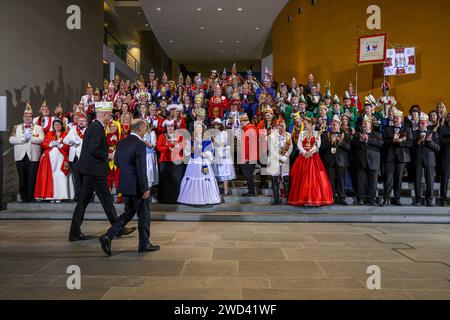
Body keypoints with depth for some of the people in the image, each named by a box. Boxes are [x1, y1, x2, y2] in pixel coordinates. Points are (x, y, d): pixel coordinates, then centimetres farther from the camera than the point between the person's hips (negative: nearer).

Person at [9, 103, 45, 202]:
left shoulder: (38, 128, 11)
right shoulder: (16, 127, 16)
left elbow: (41, 139, -4)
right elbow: (11, 139, 2)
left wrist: (30, 137, -11)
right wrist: (23, 138, -11)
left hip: (33, 156, -2)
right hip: (20, 156, 2)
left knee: (32, 178, -3)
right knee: (22, 177, 3)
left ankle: (30, 197, 3)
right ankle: (23, 197, 11)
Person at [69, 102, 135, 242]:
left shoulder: (92, 126, 15)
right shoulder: (97, 128, -16)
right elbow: (94, 150, -26)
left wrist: (105, 155, 11)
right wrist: (106, 156, -11)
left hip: (89, 170, 10)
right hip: (95, 170, -10)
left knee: (84, 200, 11)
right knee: (106, 199, 1)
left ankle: (75, 232, 16)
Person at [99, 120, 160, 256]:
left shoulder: (121, 143, 6)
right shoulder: (140, 145, -18)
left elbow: (116, 161, 16)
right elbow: (141, 169, -21)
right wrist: (145, 189, -17)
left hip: (124, 185, 8)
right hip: (136, 187, -8)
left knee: (128, 213, 20)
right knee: (144, 215, 8)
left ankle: (108, 236, 9)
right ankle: (144, 244, 19)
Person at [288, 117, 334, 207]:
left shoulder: (316, 133, 9)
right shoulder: (302, 134, 14)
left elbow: (318, 145, -3)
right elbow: (299, 145, 2)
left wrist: (310, 152, -15)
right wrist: (305, 153, -12)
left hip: (313, 157, -2)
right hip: (303, 157, 2)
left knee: (314, 177, -8)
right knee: (302, 178, -4)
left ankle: (316, 198, -4)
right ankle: (302, 199, -1)